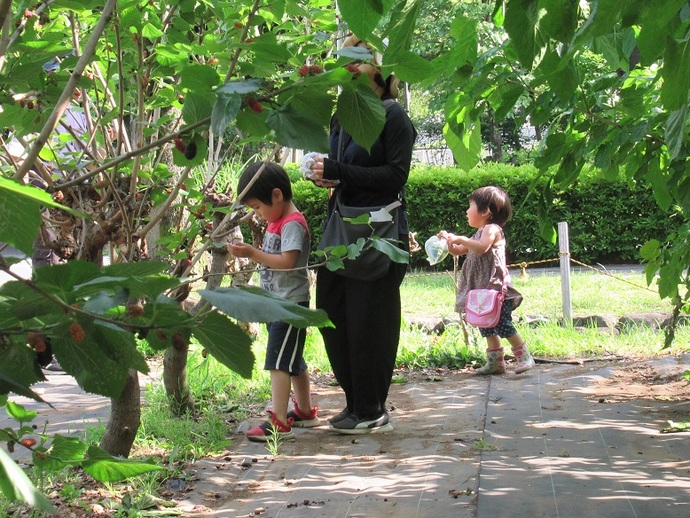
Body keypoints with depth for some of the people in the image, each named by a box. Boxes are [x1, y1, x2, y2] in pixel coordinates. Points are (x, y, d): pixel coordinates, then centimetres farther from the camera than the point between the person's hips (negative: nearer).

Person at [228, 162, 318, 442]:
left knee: (278, 361, -13)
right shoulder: (276, 222, 16)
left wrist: (253, 253, -25)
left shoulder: (292, 224, -16)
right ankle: (305, 412, 29)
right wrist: (250, 251, 5)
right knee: (293, 361, 18)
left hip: (290, 303, -10)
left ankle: (279, 423, -14)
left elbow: (287, 261, -25)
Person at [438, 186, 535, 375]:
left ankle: (524, 357, -4)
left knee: (502, 323, -12)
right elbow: (457, 251, 25)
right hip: (482, 289, 10)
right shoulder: (479, 234, 21)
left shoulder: (492, 229, -9)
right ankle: (496, 361, 13)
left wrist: (460, 239, -23)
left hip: (495, 288, -10)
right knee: (487, 325, 9)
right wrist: (449, 240, 7)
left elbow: (482, 247, -29)